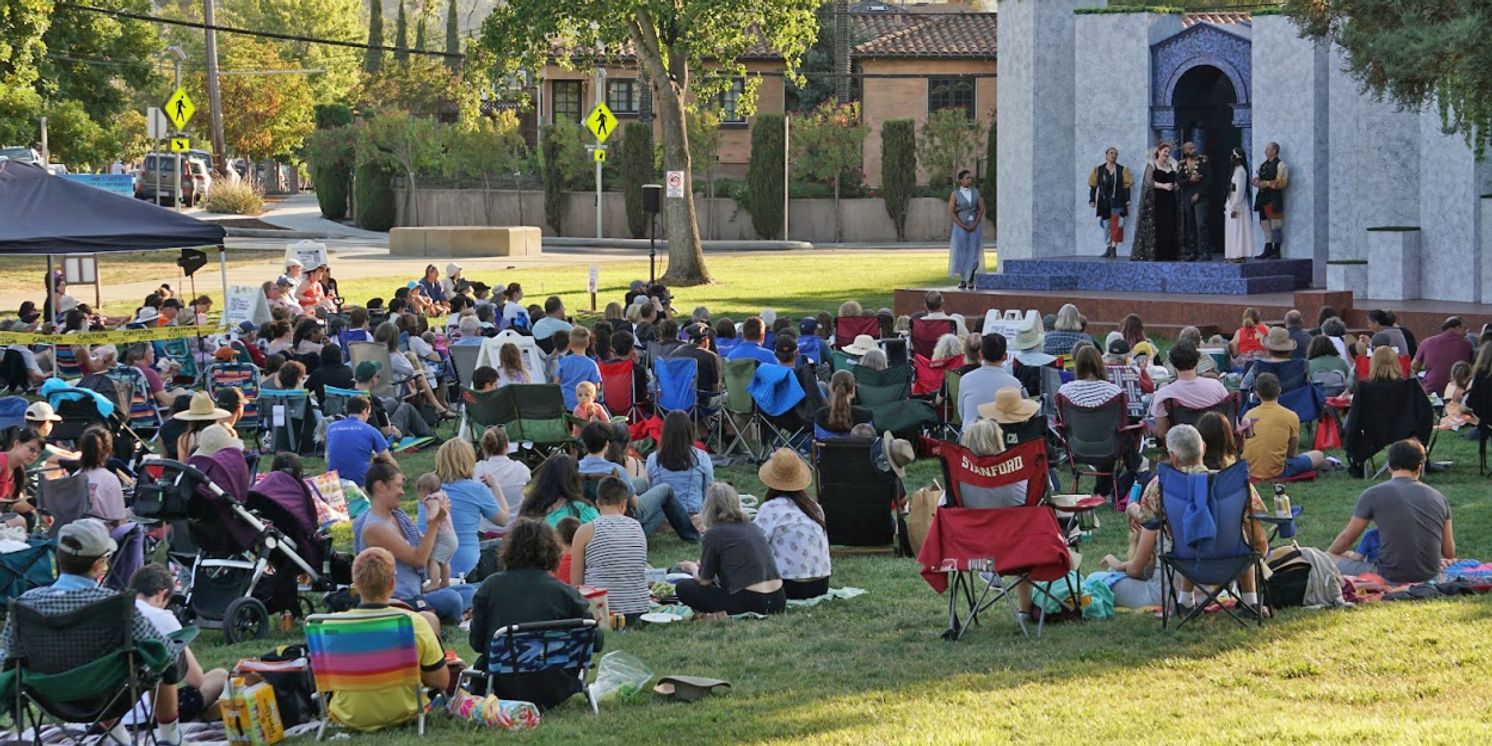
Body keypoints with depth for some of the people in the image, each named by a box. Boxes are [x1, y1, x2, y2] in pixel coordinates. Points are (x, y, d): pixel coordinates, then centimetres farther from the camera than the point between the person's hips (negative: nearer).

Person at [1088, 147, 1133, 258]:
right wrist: (1092, 200, 2)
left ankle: (1113, 248, -13)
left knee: (1116, 225, -12)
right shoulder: (1098, 170, 9)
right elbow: (1093, 186, 9)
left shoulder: (1122, 170, 6)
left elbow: (1126, 186, 3)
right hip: (1104, 202, 2)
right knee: (1106, 225, 4)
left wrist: (1127, 200, -5)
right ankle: (1108, 249, 9)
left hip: (1117, 201, -2)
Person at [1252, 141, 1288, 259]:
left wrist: (1267, 183, -18)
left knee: (1276, 224, -5)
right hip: (1263, 197, 8)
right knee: (1264, 223, 8)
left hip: (1274, 198, -8)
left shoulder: (1280, 165, -6)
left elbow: (1282, 182, -13)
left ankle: (1276, 251, -2)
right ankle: (1268, 249, 14)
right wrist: (1256, 182, -1)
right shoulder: (1263, 165, 17)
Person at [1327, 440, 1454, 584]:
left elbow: (1346, 538, 10)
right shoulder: (1438, 497, 5)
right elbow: (1449, 554, 11)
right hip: (1430, 576, 5)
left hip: (1390, 578, -5)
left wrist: (1328, 555, 31)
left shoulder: (1373, 495, -4)